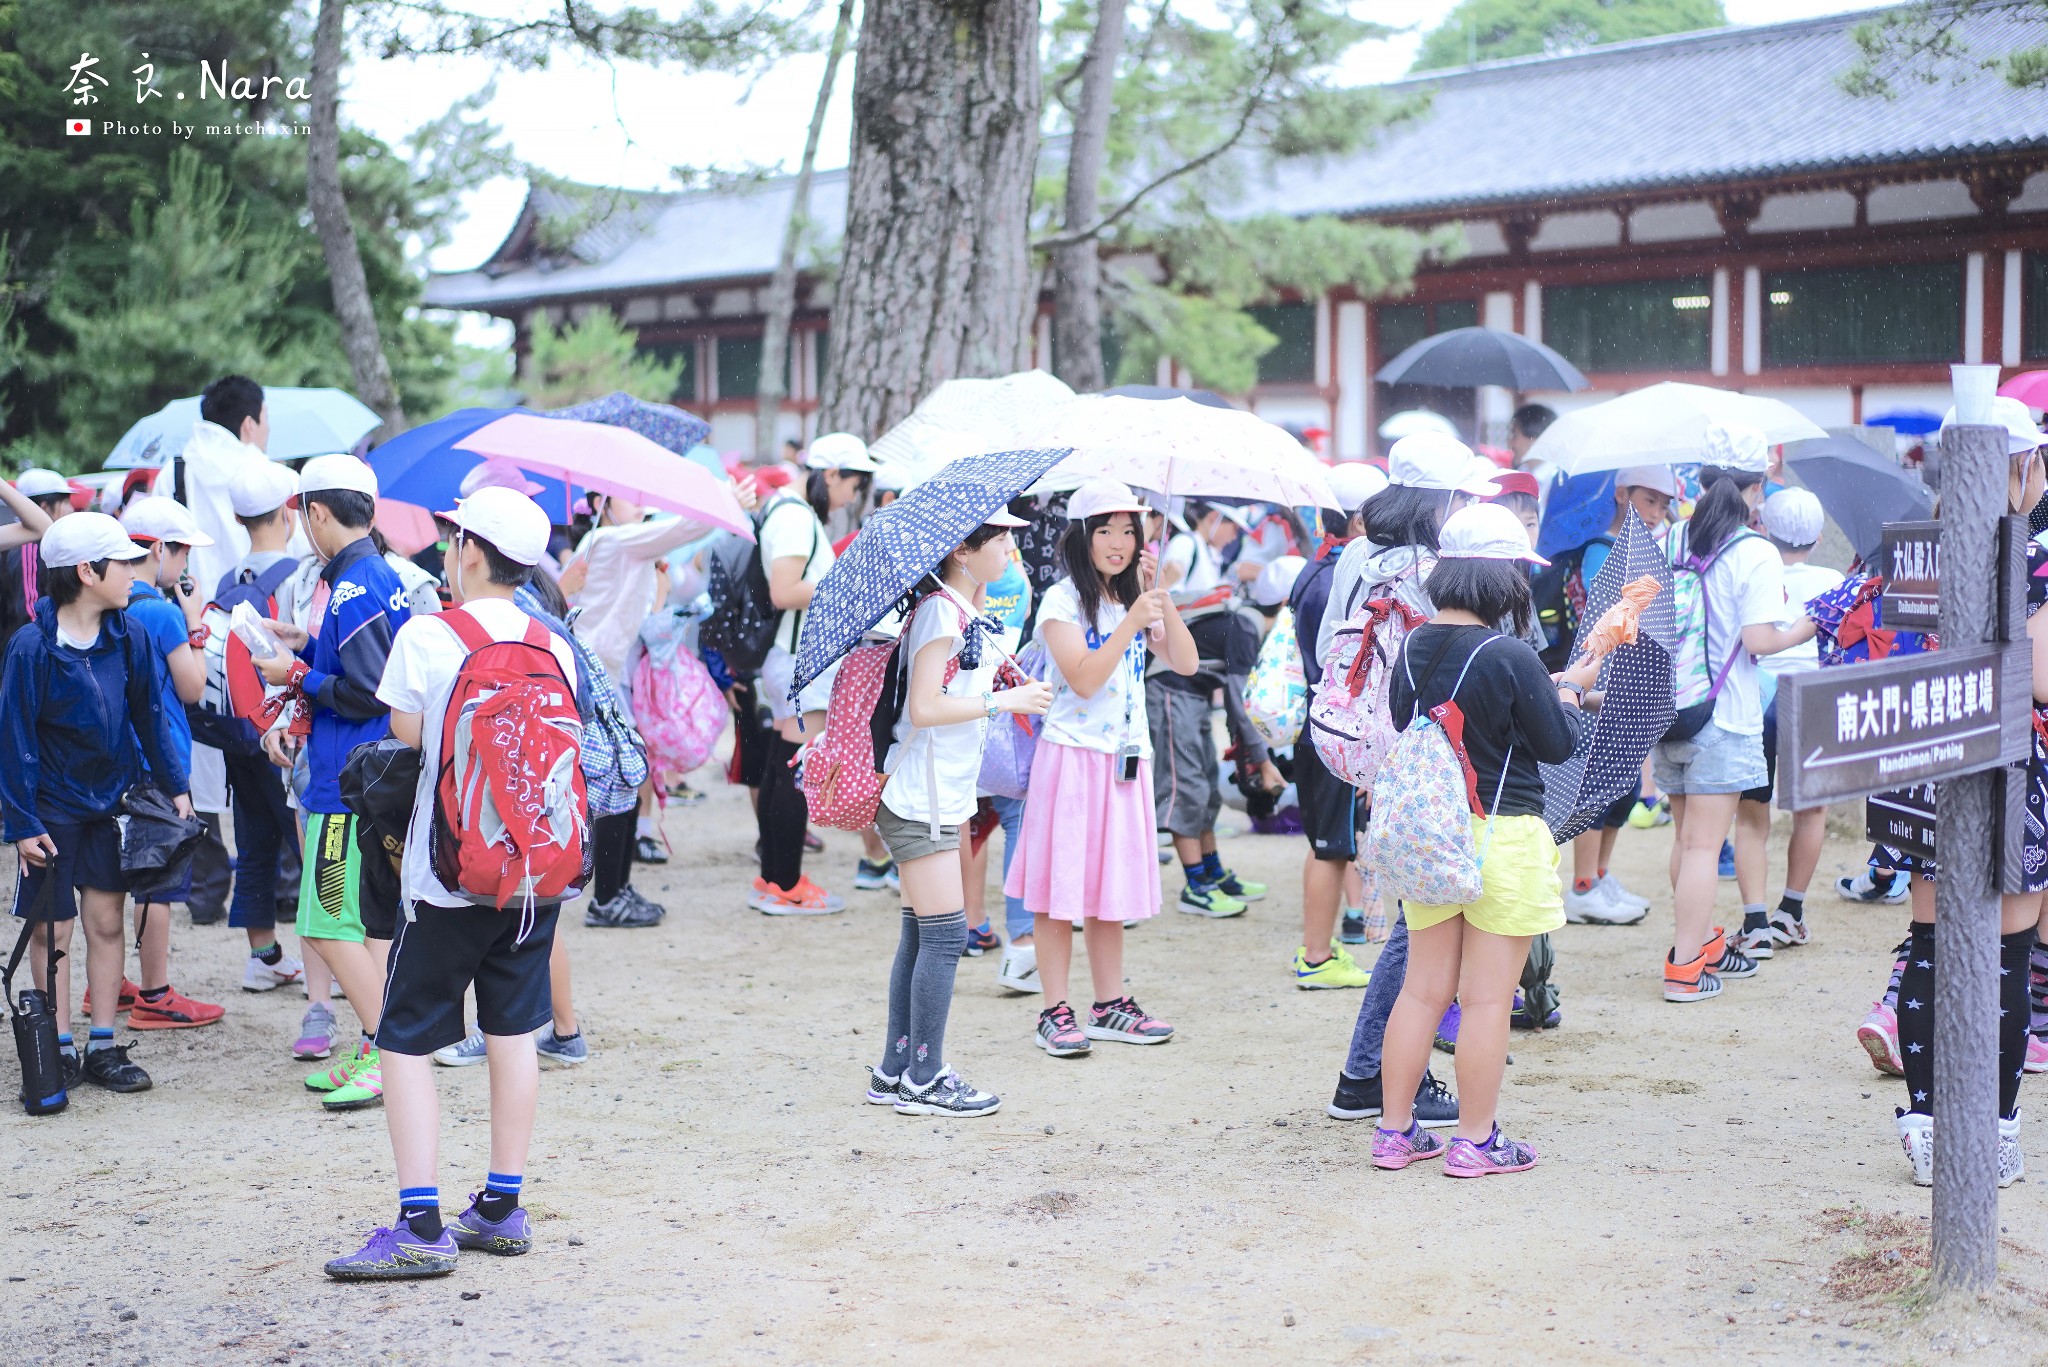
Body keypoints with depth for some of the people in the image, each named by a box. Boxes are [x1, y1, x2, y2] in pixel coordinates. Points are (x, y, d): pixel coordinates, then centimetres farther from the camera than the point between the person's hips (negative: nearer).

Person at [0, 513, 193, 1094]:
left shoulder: (127, 637, -3)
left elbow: (149, 716, 6)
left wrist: (176, 786, 3)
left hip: (112, 803, 4)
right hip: (53, 810, -4)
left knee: (106, 922, 7)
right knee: (52, 930, 4)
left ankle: (103, 1047, 14)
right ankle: (60, 1049, 15)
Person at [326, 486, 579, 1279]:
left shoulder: (426, 637, -9)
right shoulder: (553, 648, 3)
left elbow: (404, 743, -3)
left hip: (450, 874, -5)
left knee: (406, 1041, 2)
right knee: (513, 1032, 14)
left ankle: (420, 1227, -5)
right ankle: (502, 1207, 19)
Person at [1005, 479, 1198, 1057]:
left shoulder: (1135, 597, 12)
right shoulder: (1062, 600, -6)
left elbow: (1185, 663, 1)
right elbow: (1084, 679, -17)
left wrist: (1162, 600, -9)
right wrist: (1132, 619, -21)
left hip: (1126, 757, 6)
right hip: (1073, 753, -6)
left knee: (1110, 883, 11)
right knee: (1061, 885, -4)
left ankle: (1110, 1005, 18)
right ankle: (1055, 1012, 2)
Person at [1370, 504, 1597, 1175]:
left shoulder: (1412, 647, 1)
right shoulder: (1510, 656, -18)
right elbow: (1557, 744, -9)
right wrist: (1570, 690, 11)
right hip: (1500, 835, -6)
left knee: (1423, 988, 14)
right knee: (1487, 997, 2)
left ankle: (1395, 1131, 19)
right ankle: (1475, 1141, 9)